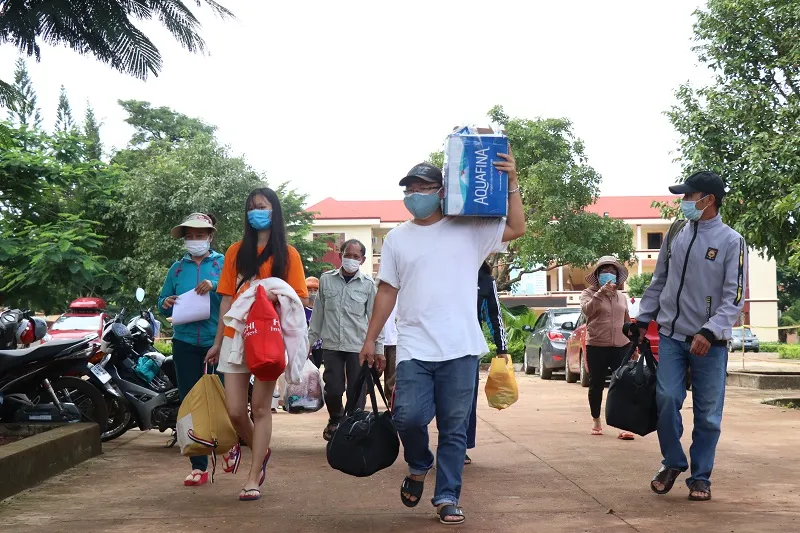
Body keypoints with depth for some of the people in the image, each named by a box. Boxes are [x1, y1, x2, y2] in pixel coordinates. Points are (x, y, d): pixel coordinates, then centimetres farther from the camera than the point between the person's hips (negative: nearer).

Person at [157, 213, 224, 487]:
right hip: (185, 343, 3)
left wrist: (215, 286, -26)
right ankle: (198, 467, 8)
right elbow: (163, 305, 13)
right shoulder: (177, 268, 13)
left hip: (218, 340, -3)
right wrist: (166, 304, -9)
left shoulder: (223, 263, 3)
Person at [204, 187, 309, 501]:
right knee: (235, 411, 0)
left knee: (261, 408, 0)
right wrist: (217, 342, 11)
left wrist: (277, 295, -19)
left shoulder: (287, 254, 4)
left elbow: (301, 299, 1)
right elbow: (227, 299, 12)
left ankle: (253, 479, 7)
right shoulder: (236, 252, 11)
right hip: (235, 339, 3)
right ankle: (259, 451, 30)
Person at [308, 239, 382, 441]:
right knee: (333, 389, 1)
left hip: (358, 347, -1)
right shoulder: (326, 279, 5)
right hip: (332, 345, 1)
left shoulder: (368, 284, 0)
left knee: (356, 392, 1)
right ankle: (335, 420, 29)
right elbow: (318, 313, 10)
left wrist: (378, 349, 1)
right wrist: (310, 341, 10)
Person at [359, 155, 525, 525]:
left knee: (454, 428, 4)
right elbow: (387, 291, 12)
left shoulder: (469, 230, 4)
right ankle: (419, 466, 19)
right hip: (413, 349, 1)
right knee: (409, 416, -12)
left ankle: (447, 498, 16)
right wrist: (370, 340, 10)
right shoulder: (396, 239, 9)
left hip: (460, 349, -1)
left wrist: (512, 183, -11)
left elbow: (516, 228, -1)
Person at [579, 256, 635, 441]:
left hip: (621, 346, 3)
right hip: (597, 347, -2)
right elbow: (587, 309, -22)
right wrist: (601, 292, -34)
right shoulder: (589, 293, 0)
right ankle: (596, 421, 26)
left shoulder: (621, 296, 14)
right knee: (596, 385, 8)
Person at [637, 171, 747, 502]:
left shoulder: (731, 241, -7)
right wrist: (643, 320, 13)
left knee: (708, 413, 3)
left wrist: (709, 332, -23)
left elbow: (734, 297, -12)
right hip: (671, 335, 3)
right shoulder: (675, 236, 7)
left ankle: (700, 477, 16)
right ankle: (673, 463, 14)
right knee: (667, 399, -7)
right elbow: (658, 282, 16)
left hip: (710, 341, -3)